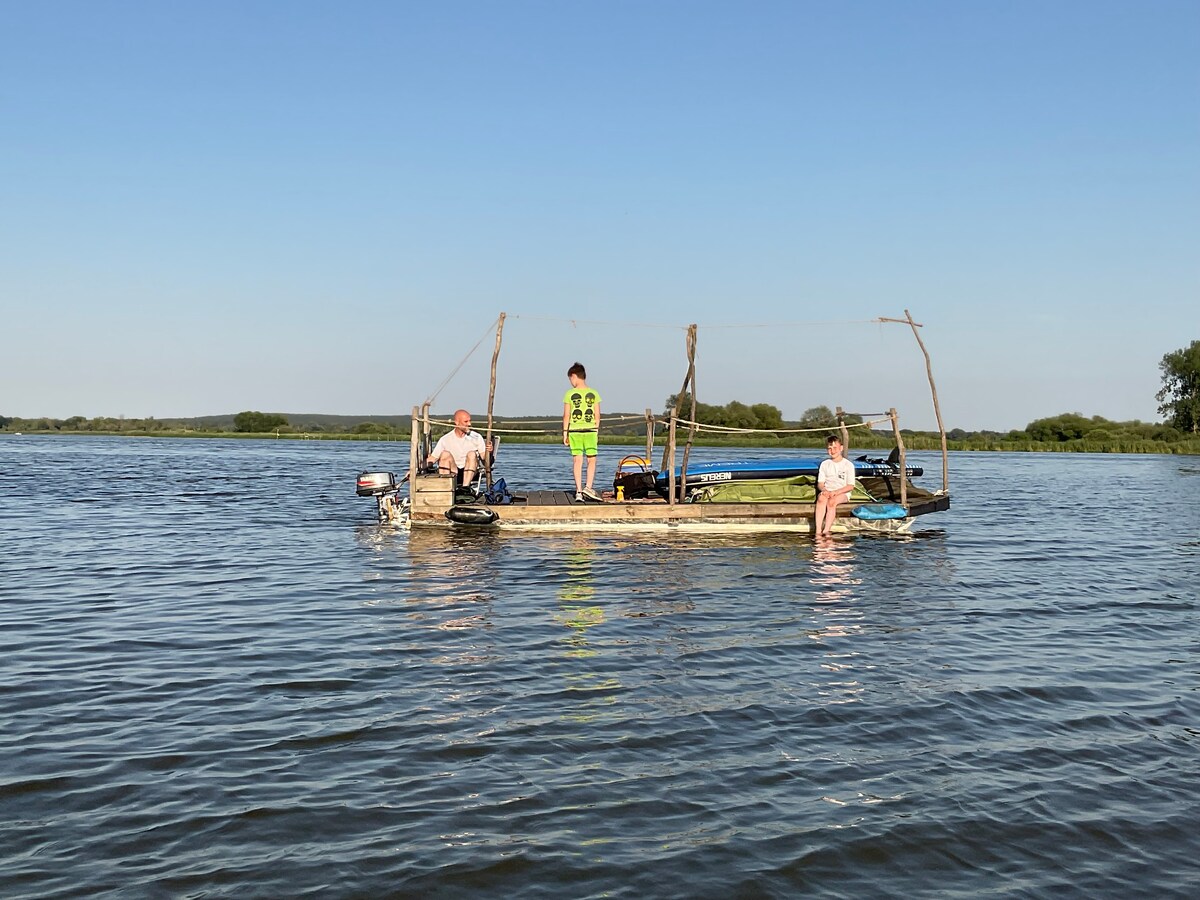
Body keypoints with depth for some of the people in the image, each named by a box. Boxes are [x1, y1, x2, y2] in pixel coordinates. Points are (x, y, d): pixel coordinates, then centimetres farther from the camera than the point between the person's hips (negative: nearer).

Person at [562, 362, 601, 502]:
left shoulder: (570, 394, -3)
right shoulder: (593, 393, 1)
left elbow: (566, 415, -3)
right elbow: (597, 415, 3)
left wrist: (565, 432, 4)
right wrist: (597, 430, 12)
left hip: (574, 431, 0)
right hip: (590, 430, 0)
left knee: (577, 461, 3)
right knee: (592, 460, 9)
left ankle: (578, 491, 2)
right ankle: (588, 486, -5)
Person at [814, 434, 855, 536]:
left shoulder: (848, 465, 1)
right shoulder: (825, 464, 13)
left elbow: (850, 486, -4)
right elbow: (820, 483, 9)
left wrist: (836, 492, -18)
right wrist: (824, 490, -15)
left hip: (842, 493, -2)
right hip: (827, 492, 2)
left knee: (831, 501, -36)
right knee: (821, 498, -34)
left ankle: (826, 531, -39)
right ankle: (818, 530, -41)